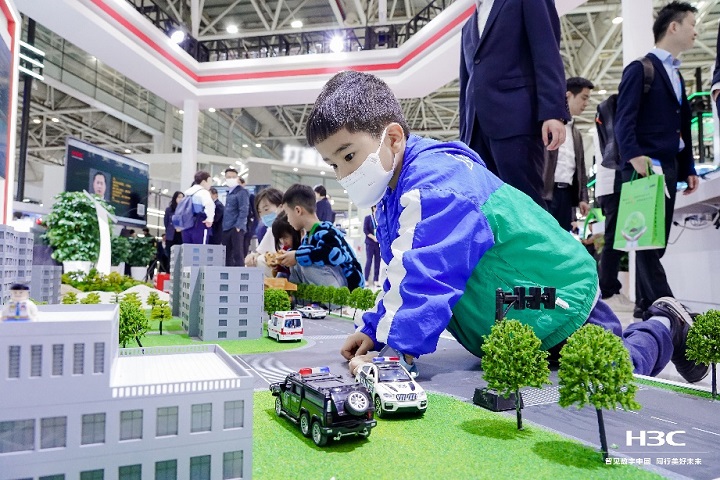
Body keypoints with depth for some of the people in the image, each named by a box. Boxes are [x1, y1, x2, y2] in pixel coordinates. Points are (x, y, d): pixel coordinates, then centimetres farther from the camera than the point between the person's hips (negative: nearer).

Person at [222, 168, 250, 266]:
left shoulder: (241, 191, -5)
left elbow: (244, 210, -13)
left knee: (238, 254, -7)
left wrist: (238, 226, -19)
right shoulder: (228, 192, 19)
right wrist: (224, 226, 15)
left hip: (236, 228, -8)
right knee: (226, 255, 10)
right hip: (226, 228, 8)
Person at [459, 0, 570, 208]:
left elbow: (547, 49, -2)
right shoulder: (468, 27, 28)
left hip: (515, 119, -5)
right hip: (476, 128, 5)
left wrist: (553, 112, -16)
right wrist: (464, 137, 16)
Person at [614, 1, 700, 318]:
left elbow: (682, 127, 23)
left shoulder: (676, 75, 25)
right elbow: (624, 119, -12)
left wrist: (688, 168, 17)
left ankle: (646, 303, 11)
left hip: (669, 168, 9)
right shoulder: (640, 69, 0)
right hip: (644, 166, -8)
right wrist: (634, 155, -25)